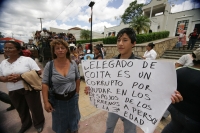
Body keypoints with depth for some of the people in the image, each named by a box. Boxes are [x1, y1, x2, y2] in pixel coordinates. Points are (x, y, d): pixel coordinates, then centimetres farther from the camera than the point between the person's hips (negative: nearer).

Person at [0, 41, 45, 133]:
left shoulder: (27, 59, -11)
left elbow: (38, 72, -16)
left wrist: (21, 76, -22)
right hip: (13, 91, 6)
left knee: (35, 107, 9)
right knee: (21, 109, 22)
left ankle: (39, 123, 36)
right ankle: (25, 124, 48)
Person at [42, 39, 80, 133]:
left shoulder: (73, 63, -9)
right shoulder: (49, 65, -14)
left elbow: (77, 78, 1)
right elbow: (45, 84, -11)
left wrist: (77, 92, 3)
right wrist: (46, 102, -13)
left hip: (72, 97, 2)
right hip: (57, 99, -1)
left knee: (73, 117, 26)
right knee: (60, 120, 23)